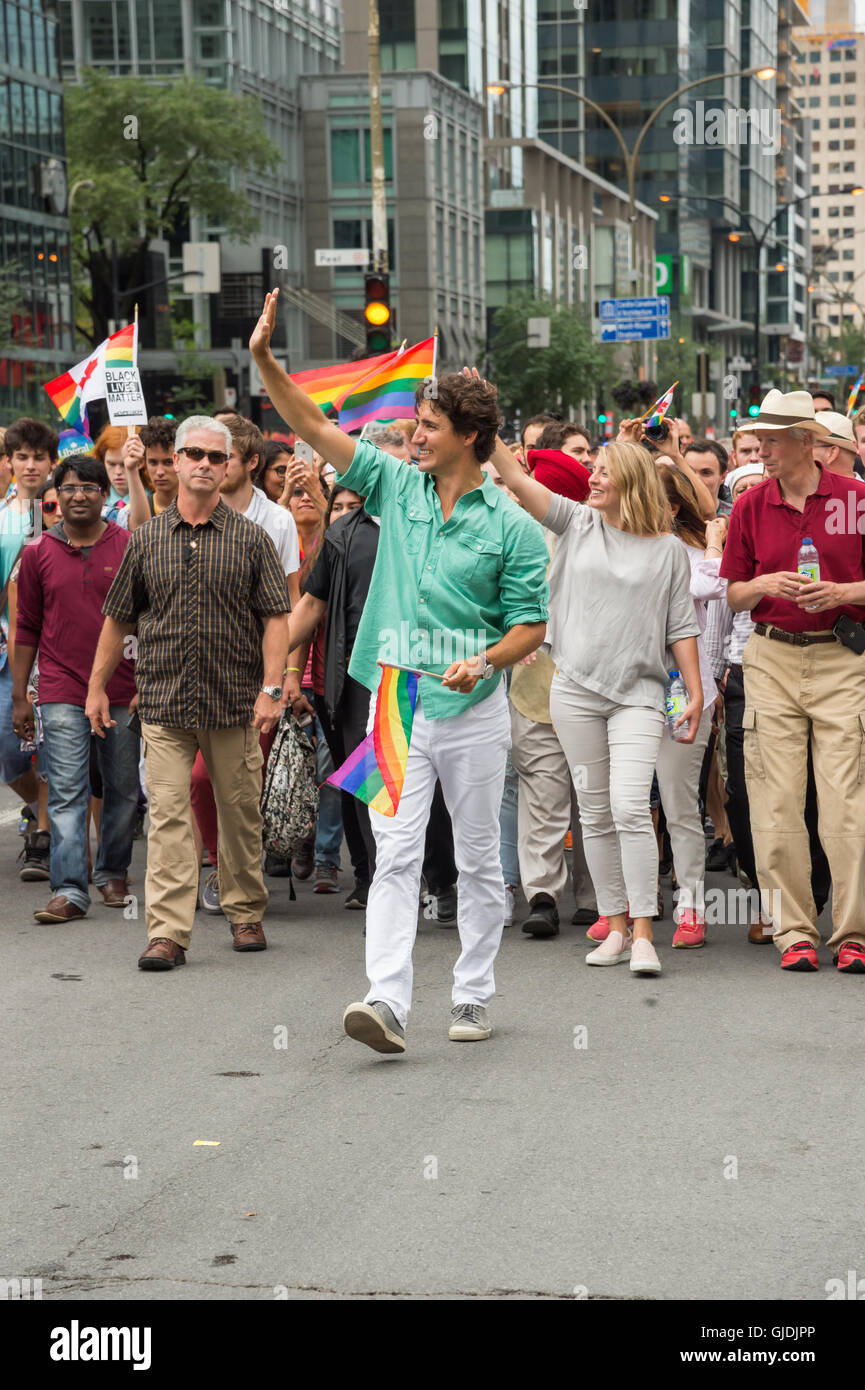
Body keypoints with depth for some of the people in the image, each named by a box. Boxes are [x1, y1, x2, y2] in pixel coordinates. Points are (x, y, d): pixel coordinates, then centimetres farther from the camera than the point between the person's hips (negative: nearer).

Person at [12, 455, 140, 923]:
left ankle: (112, 873, 27)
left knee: (123, 790, 10)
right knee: (66, 792, -7)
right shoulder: (38, 554, 5)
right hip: (61, 693, 0)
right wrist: (19, 696, 7)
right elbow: (27, 629, 10)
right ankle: (69, 891, -9)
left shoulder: (130, 548, 2)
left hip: (122, 692, 1)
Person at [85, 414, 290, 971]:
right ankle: (168, 933, -8)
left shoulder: (252, 539, 3)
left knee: (241, 814, 9)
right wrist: (97, 685, 12)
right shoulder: (145, 540, 8)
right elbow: (118, 618, 14)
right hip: (165, 701, 1)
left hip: (235, 702, 0)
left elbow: (276, 617, -1)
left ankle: (247, 915, 25)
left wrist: (271, 688, -11)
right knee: (168, 814, -6)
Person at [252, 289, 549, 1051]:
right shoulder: (396, 487, 5)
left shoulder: (513, 527, -5)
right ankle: (387, 1002, -14)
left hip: (473, 711, -2)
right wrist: (266, 361, -5)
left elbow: (531, 624, -3)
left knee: (478, 860, 8)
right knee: (395, 856, -6)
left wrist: (484, 660, -21)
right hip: (396, 704, 2)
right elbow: (318, 429, 4)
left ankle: (473, 997, 20)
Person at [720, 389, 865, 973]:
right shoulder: (751, 506, 7)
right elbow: (734, 595, 12)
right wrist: (763, 585, -9)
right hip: (772, 658, 2)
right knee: (777, 803, -1)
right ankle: (794, 930, 7)